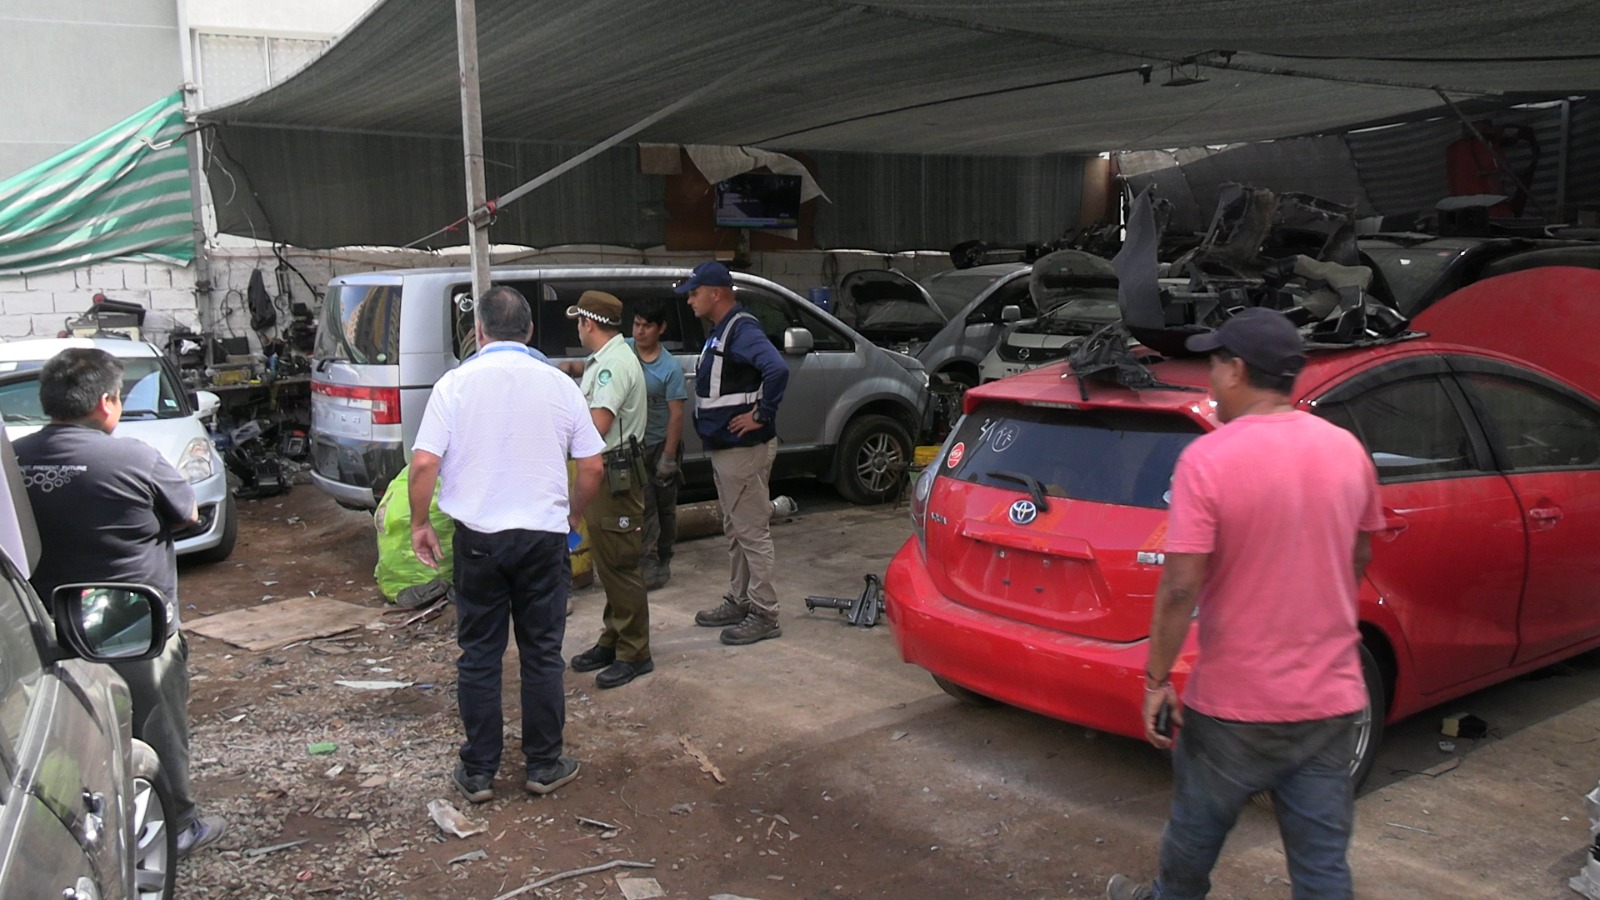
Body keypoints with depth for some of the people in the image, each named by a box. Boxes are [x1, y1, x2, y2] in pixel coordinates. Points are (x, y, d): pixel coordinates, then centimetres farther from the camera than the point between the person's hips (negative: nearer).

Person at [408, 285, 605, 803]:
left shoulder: (457, 383, -4)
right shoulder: (559, 385, 0)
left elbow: (424, 463, -10)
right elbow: (592, 468, 3)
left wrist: (419, 524, 4)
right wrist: (572, 513, 20)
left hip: (478, 537, -1)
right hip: (544, 536, 1)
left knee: (479, 657, 9)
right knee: (542, 654, 10)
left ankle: (478, 772, 17)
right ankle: (544, 765, 19)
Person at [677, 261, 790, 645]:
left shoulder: (742, 330, -18)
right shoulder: (720, 331, 15)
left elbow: (777, 370, -34)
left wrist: (760, 415, -26)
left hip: (744, 450, -11)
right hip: (725, 449, 11)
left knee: (751, 531, -5)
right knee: (735, 530, 18)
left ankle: (764, 614, 1)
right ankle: (739, 602, 29)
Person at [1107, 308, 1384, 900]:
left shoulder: (1208, 459, -17)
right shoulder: (1348, 450, 0)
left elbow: (1180, 589, -20)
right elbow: (1358, 561, 14)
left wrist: (1157, 680, -9)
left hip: (1235, 702, -4)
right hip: (1331, 697, 4)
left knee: (1195, 828, 20)